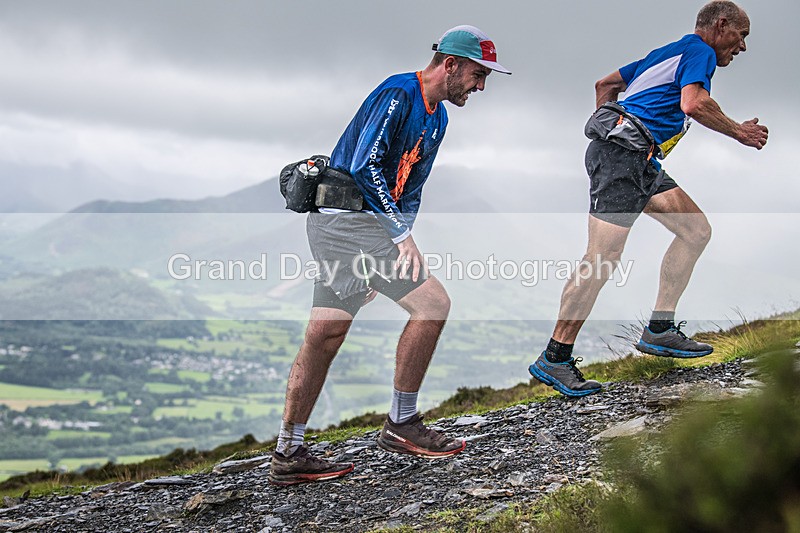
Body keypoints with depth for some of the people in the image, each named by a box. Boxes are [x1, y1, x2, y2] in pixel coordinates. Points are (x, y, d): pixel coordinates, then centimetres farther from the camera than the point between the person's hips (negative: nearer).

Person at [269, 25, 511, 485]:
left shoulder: (437, 118, 18)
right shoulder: (398, 94, -12)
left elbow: (409, 189, 20)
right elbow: (364, 167, -20)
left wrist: (385, 262, 12)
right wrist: (402, 235, -21)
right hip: (347, 217, -10)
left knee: (326, 334, 8)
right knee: (432, 302, -14)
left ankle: (288, 455, 13)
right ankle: (401, 424, -5)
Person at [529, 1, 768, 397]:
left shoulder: (669, 52, 26)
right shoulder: (700, 51, 0)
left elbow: (605, 84, 30)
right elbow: (693, 104, -19)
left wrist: (607, 135, 29)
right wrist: (739, 132, -5)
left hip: (641, 163, 10)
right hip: (623, 152, -10)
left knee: (696, 230, 9)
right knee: (603, 256, -16)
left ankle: (659, 331, 9)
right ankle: (554, 359, -15)